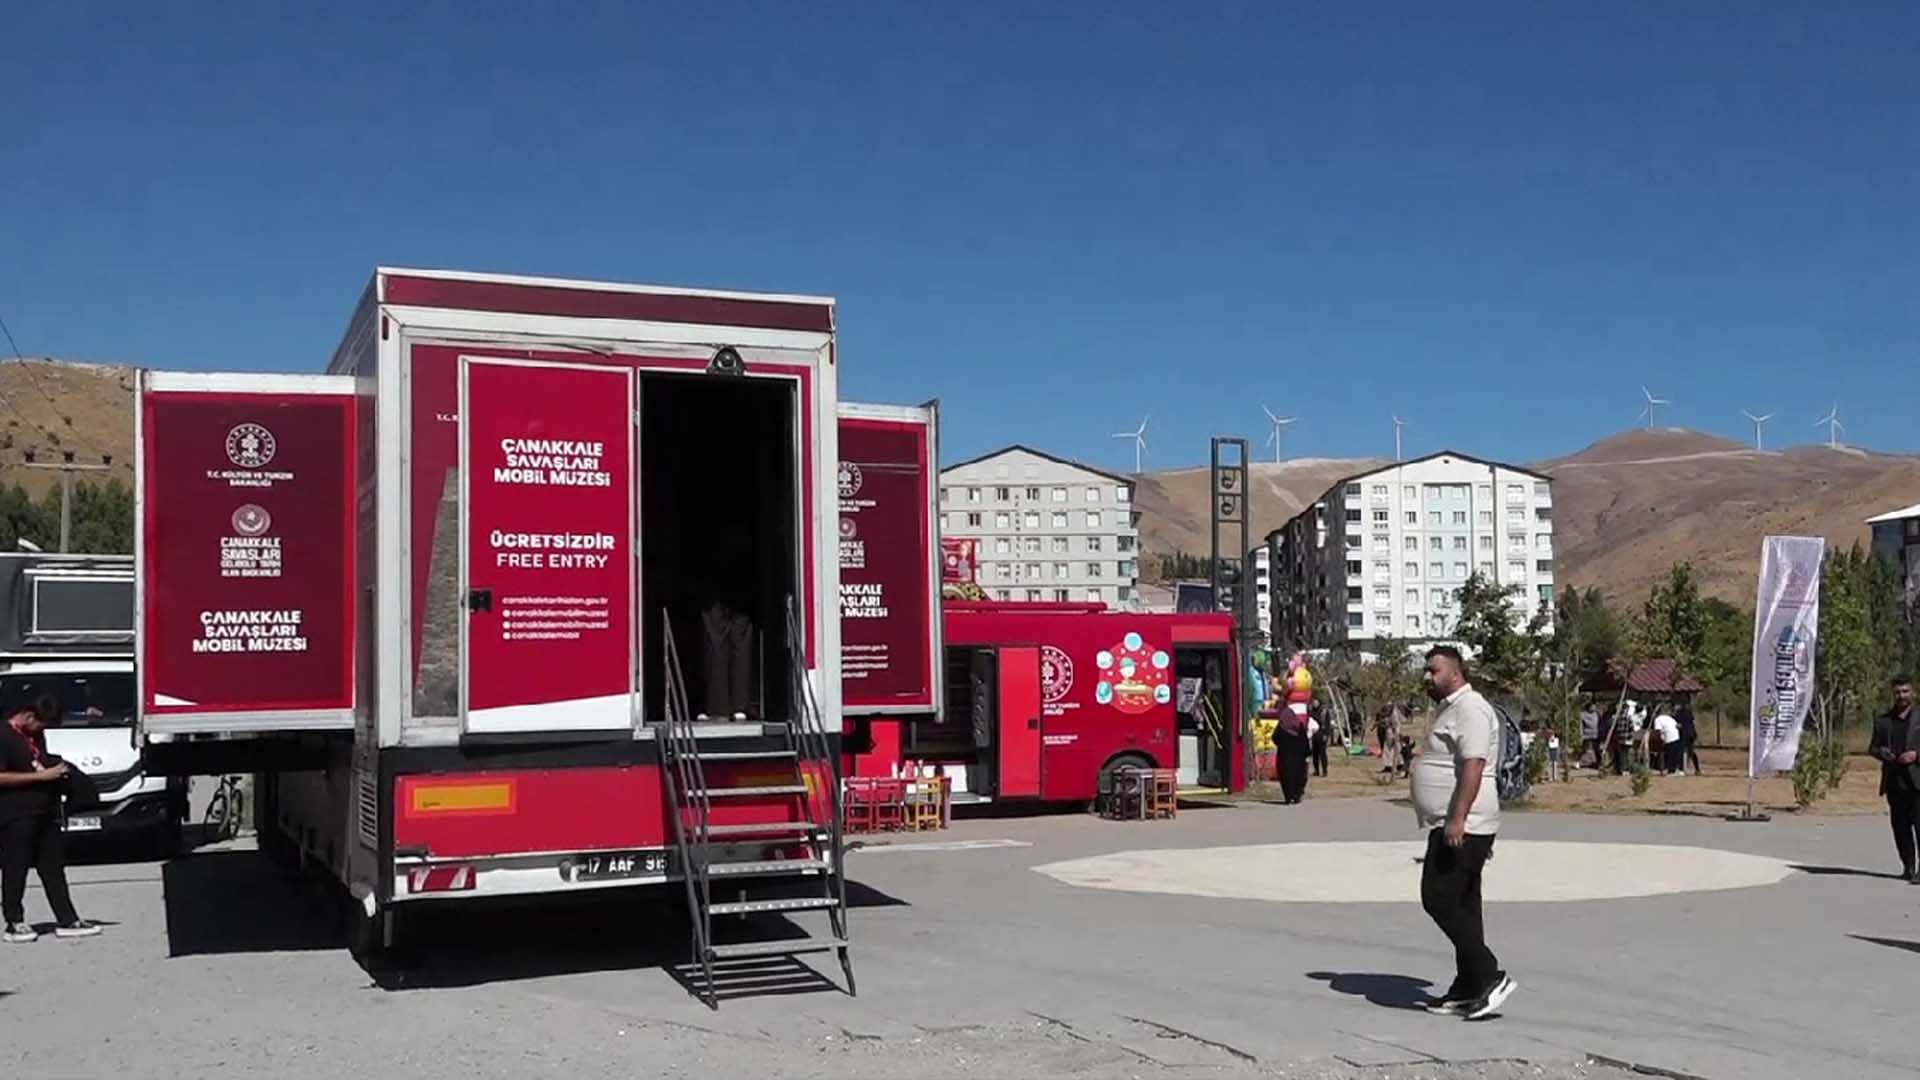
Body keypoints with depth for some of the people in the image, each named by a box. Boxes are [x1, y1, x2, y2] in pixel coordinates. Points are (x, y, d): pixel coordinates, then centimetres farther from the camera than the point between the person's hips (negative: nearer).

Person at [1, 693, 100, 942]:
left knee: (53, 868, 9)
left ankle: (67, 921, 12)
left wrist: (56, 769, 7)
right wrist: (41, 775, -19)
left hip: (45, 811, 8)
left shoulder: (36, 734, 14)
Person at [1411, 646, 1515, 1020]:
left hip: (1463, 827, -11)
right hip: (1450, 826, 11)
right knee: (1461, 906, 11)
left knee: (1440, 901, -13)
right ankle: (1467, 990, 16)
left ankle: (1490, 978, -10)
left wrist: (1457, 820, -29)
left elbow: (1473, 766, -23)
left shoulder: (1470, 709, -13)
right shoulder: (1449, 709, 21)